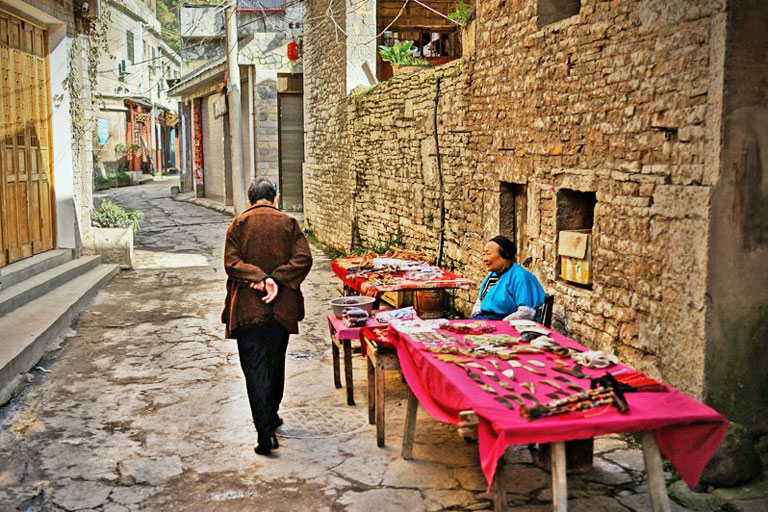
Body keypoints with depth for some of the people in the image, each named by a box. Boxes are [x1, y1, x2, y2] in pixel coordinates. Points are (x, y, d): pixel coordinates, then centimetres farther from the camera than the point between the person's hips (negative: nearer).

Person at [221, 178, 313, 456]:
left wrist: (260, 279, -16)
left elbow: (231, 262, -10)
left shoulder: (239, 224, -1)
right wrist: (276, 280, -13)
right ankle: (271, 416, 36)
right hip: (281, 308, 2)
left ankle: (265, 433, -10)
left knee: (255, 369, -2)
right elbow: (303, 258, -9)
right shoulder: (288, 224, 3)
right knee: (275, 364, 19)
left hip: (247, 308, -2)